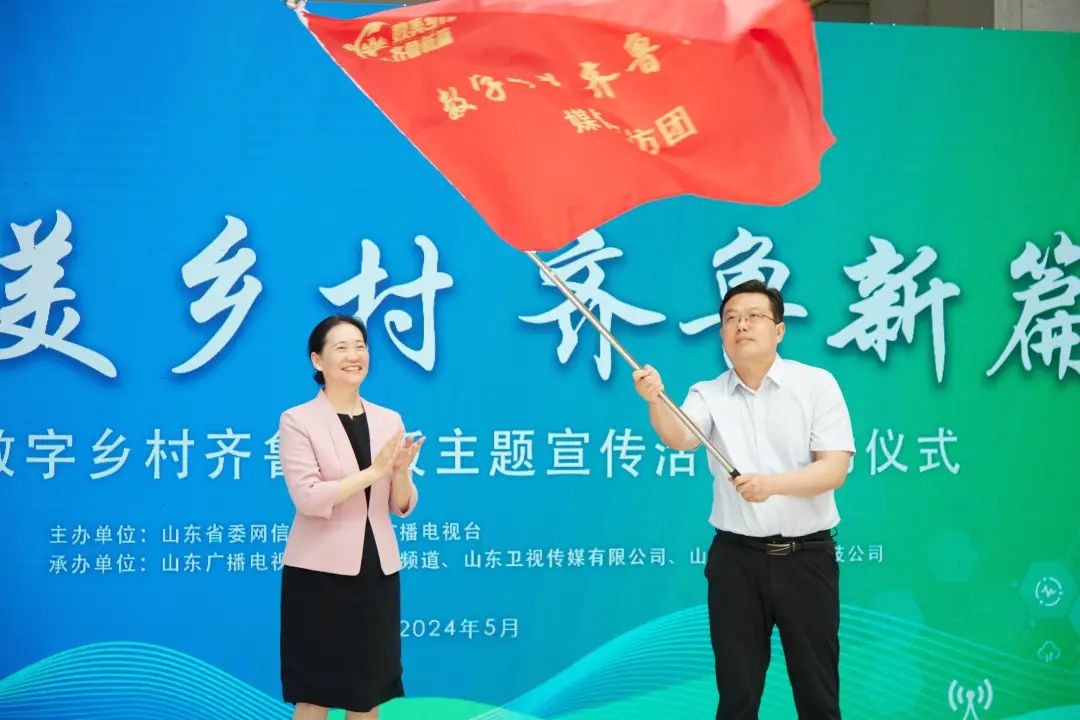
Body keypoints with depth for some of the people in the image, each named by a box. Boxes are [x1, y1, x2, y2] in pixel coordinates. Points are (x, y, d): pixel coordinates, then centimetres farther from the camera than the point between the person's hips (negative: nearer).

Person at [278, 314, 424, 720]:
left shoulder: (389, 421, 8)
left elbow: (401, 506, 7)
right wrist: (373, 470, -21)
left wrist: (401, 471, -13)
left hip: (377, 571, 5)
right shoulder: (298, 420, -5)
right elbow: (307, 498, -16)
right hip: (321, 572, -4)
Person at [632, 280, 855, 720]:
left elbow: (834, 469, -11)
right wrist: (655, 400, -39)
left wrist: (772, 484, -28)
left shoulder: (816, 384, -2)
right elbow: (678, 438, -18)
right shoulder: (709, 394, 3)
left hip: (807, 555, -1)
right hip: (736, 557, 2)